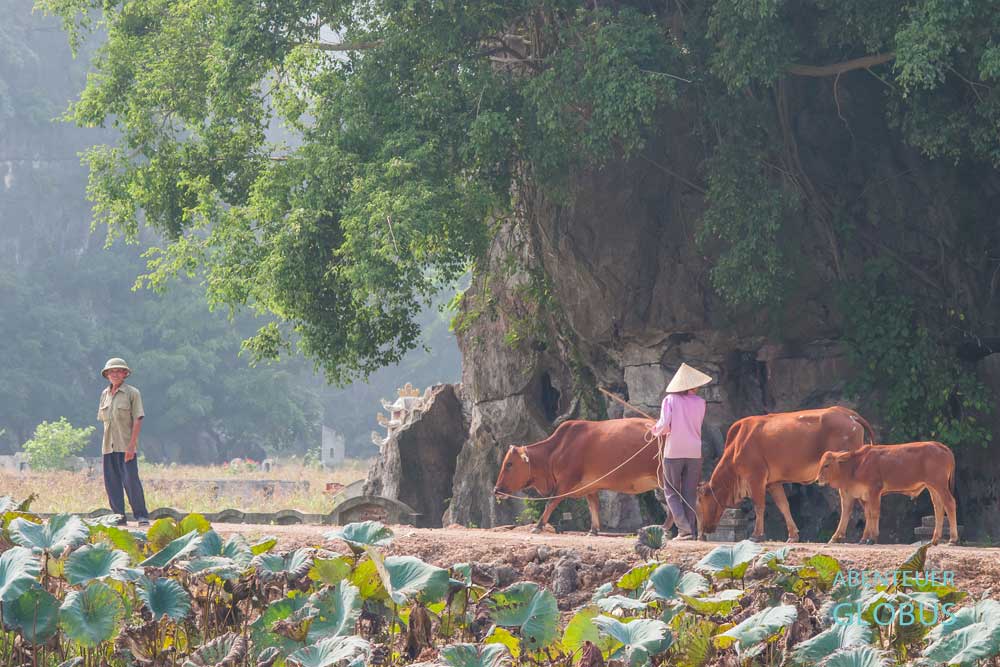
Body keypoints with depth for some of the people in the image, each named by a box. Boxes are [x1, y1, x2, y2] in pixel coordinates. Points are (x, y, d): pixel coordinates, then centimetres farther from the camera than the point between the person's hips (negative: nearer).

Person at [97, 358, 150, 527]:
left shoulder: (132, 393, -4)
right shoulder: (105, 394, 13)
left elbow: (138, 420, -8)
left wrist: (132, 445, -16)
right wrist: (107, 442, 11)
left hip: (126, 445, -6)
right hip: (108, 446, 6)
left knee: (130, 479, -11)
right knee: (112, 482, 4)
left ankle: (142, 516, -4)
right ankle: (119, 516, 11)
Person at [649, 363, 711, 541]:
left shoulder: (670, 400, -5)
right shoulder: (700, 402, 3)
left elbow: (664, 425, -13)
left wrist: (656, 430, 11)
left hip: (673, 451, -2)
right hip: (694, 452, 2)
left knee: (671, 492, 7)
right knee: (690, 493, 10)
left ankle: (684, 528, -8)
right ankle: (691, 531, 6)